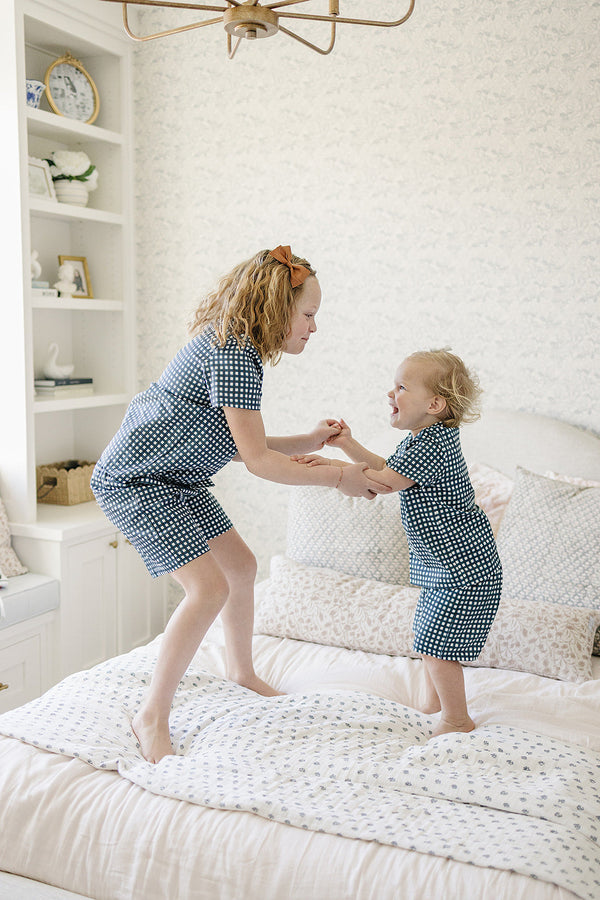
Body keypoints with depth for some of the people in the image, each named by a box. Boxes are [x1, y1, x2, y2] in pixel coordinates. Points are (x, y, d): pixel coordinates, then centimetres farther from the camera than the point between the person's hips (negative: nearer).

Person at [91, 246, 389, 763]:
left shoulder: (236, 345, 7)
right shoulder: (233, 352, -25)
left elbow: (238, 445, 10)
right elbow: (258, 461, -24)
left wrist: (309, 442, 5)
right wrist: (338, 478, -17)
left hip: (177, 477, 10)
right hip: (134, 481, -10)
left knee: (240, 566, 16)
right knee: (209, 588, -16)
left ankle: (242, 672, 38)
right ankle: (152, 717, -3)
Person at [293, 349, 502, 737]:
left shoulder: (436, 443, -25)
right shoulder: (421, 439, 7)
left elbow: (382, 482, -23)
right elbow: (387, 468, 20)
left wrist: (330, 466, -14)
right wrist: (349, 444, 8)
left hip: (465, 566, -10)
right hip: (448, 563, 10)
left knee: (436, 644, -4)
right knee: (430, 636, 21)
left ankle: (457, 719, 13)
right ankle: (435, 701, 38)